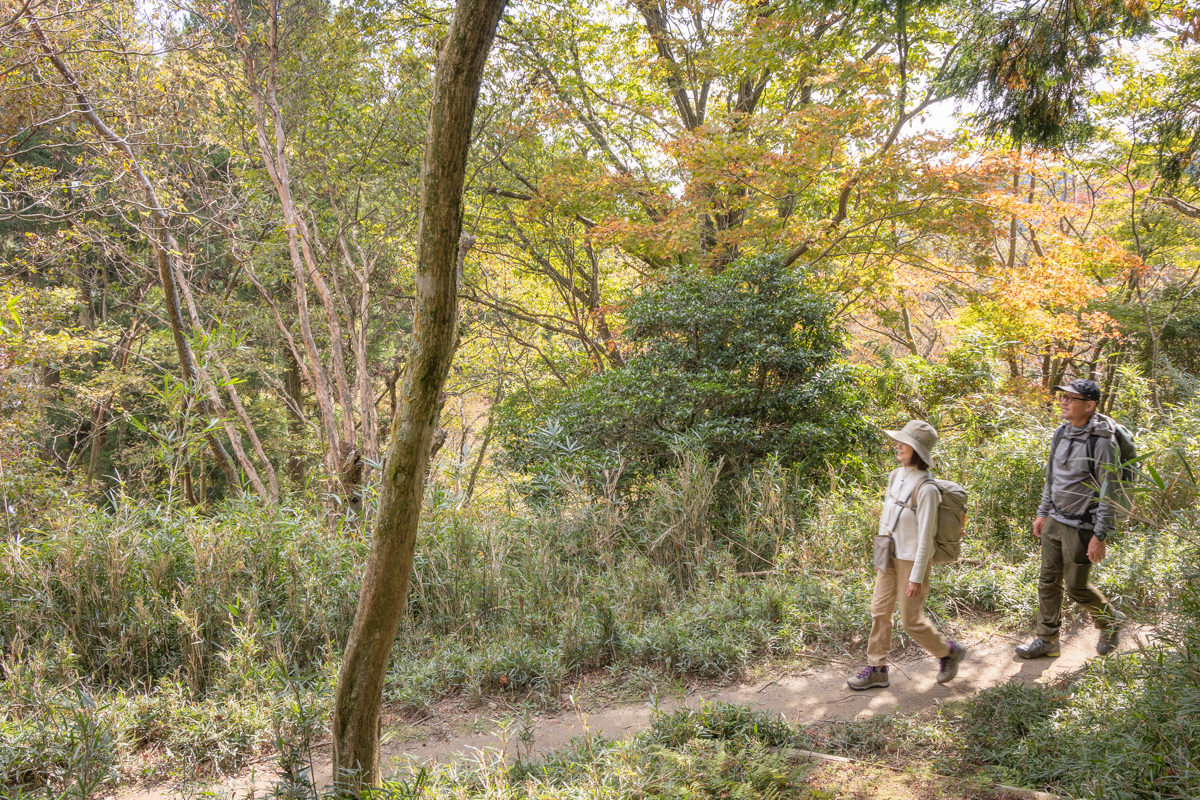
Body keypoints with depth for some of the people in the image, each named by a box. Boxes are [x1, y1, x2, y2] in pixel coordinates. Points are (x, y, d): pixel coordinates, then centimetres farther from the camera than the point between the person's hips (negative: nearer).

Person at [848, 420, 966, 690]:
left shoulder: (926, 488, -21)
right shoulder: (895, 476, 4)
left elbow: (925, 536, -19)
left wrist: (916, 577, -17)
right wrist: (880, 555, 17)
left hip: (911, 560, -8)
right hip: (889, 557, 8)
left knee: (911, 620, 4)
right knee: (879, 612, 10)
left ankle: (949, 652, 28)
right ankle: (877, 669, 20)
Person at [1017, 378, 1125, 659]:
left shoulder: (1102, 441, -18)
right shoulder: (1061, 432, 5)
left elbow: (1108, 492, -17)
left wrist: (1100, 535, -18)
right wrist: (1043, 512, 18)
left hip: (1081, 526, -7)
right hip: (1054, 520, 7)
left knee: (1077, 587, 4)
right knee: (1048, 582, 11)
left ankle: (1110, 620, 32)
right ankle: (1047, 640, 22)